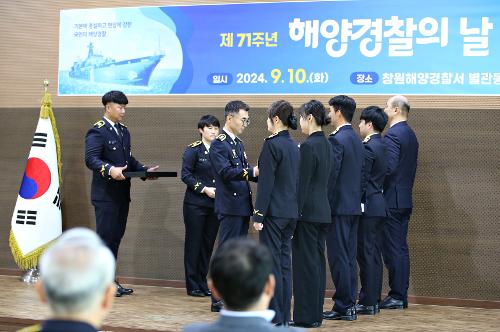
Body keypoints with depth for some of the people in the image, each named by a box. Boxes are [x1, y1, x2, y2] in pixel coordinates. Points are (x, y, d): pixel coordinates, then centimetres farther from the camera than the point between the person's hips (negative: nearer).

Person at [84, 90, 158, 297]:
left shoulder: (123, 131, 18)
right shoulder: (97, 131, -10)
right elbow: (91, 159, -20)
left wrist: (145, 170, 6)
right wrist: (110, 169, -36)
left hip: (122, 194, 8)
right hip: (105, 195, -8)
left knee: (115, 238, 11)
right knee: (105, 237, -5)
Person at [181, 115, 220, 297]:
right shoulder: (193, 150, -5)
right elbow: (185, 175, -9)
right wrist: (204, 189, -16)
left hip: (215, 205, 5)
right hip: (195, 204, -4)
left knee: (208, 244, 7)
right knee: (194, 243, 2)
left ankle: (203, 283, 15)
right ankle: (193, 285, 8)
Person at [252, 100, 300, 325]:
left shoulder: (272, 144, -12)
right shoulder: (294, 146, 12)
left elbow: (266, 183, -15)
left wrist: (259, 215, -13)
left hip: (274, 211, -8)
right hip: (292, 211, 8)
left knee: (273, 263, -4)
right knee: (285, 263, 11)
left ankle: (275, 317, -2)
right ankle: (284, 316, 14)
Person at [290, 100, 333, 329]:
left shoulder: (308, 146, -15)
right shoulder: (326, 145, 12)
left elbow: (302, 184, -17)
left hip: (307, 212, -9)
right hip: (323, 211, 9)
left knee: (305, 263, -4)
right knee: (317, 261, 11)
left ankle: (306, 317, 0)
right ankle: (315, 314, 17)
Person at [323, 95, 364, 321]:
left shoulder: (337, 139, -14)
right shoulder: (357, 140, 13)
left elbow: (331, 175, -18)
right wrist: (357, 198, 19)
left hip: (338, 206, -9)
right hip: (354, 206, 9)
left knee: (338, 258, -4)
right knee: (349, 258, 11)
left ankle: (343, 307, -1)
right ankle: (349, 305, 15)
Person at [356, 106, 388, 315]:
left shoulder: (368, 148, -15)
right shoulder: (382, 146, 13)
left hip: (368, 207, -9)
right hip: (379, 206, 9)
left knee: (367, 254, -5)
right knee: (373, 254, 12)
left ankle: (368, 303, -2)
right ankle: (372, 300, 18)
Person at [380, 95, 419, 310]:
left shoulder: (392, 135, -15)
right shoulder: (410, 134, 15)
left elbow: (389, 167, -23)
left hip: (392, 200, -9)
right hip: (405, 199, 9)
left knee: (393, 249, -6)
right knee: (401, 248, 11)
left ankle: (396, 297, -3)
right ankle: (401, 295, 15)